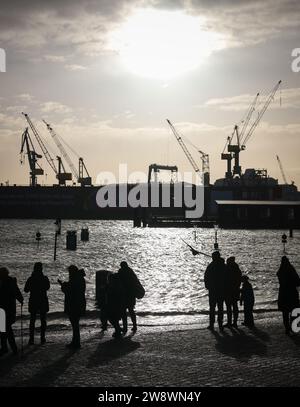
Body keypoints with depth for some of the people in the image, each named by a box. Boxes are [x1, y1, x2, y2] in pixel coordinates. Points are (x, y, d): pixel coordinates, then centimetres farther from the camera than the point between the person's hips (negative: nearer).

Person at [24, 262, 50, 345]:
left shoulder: (31, 279, -10)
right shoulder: (45, 279, -9)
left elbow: (26, 290, 0)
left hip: (33, 302, 0)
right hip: (43, 302, 0)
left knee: (32, 320, 7)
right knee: (43, 320, 11)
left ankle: (31, 339, 2)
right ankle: (42, 338, 10)